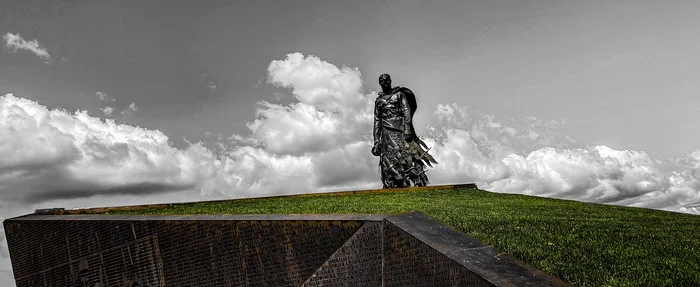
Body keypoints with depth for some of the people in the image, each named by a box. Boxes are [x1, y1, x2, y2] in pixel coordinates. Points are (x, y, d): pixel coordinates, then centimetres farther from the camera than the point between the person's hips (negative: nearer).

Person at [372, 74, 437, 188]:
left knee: (410, 158, -13)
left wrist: (407, 129, -15)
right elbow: (377, 120, 19)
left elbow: (407, 112, -1)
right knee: (388, 161, -9)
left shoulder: (399, 94, 10)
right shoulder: (378, 100, 21)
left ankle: (421, 185, -12)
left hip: (401, 129, -3)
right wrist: (376, 140, 12)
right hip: (387, 132, 3)